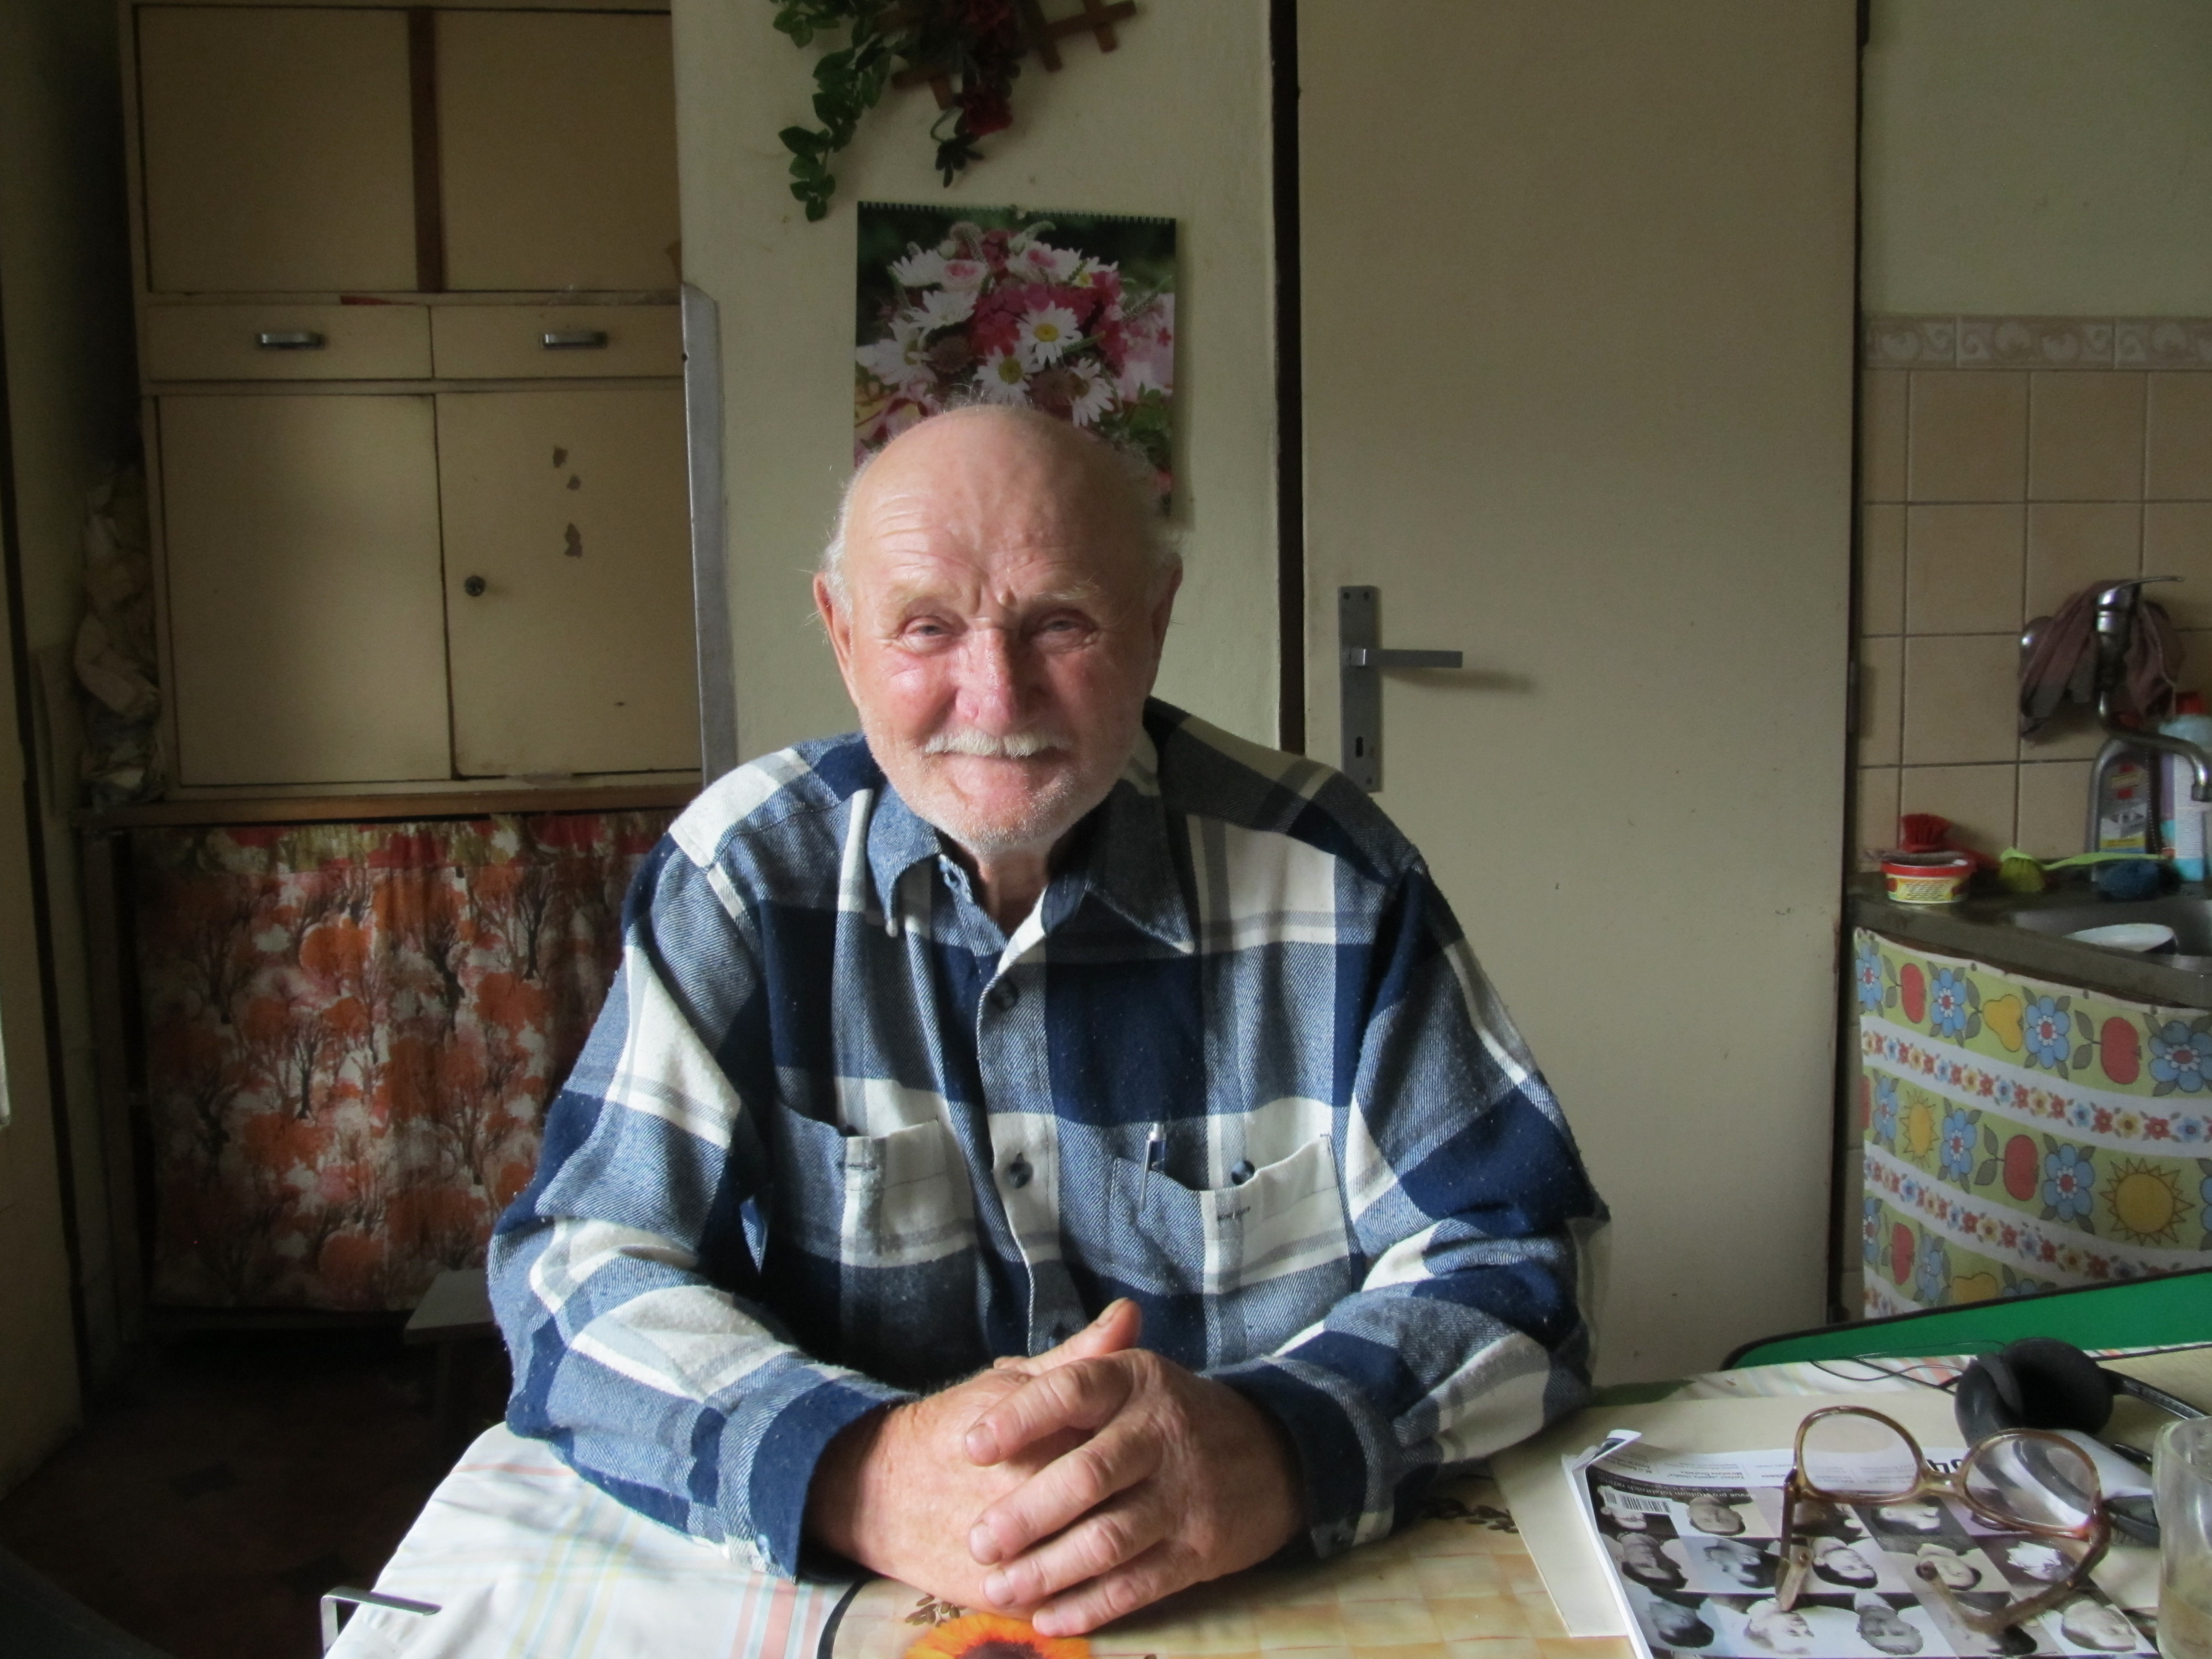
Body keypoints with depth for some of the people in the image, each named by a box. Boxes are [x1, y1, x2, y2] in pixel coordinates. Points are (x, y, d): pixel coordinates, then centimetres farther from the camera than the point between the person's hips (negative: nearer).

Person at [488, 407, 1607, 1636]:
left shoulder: (1329, 876, -5)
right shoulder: (743, 871, -4)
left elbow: (1511, 1254, -5)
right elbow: (582, 1271, -8)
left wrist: (1282, 1444, -26)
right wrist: (854, 1472, -27)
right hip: (841, 1591, 1)